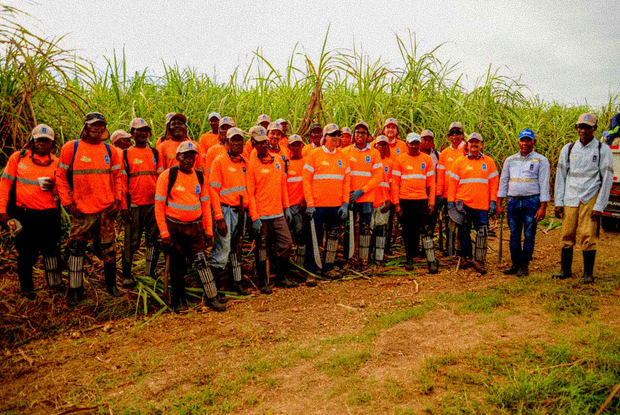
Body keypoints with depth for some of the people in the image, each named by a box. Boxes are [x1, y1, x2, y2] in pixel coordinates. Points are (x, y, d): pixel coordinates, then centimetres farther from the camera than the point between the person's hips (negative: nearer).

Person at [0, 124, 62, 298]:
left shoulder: (55, 162, 6)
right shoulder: (18, 157, 1)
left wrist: (53, 187, -11)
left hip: (49, 214, 2)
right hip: (25, 214, -1)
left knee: (51, 249, 9)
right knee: (26, 252, 7)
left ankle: (55, 283, 25)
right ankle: (26, 287, 22)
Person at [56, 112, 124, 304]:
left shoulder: (110, 151, 8)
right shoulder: (71, 148, 0)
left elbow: (117, 177, 12)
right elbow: (60, 176, 1)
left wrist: (117, 200, 2)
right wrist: (67, 202, -4)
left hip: (107, 209, 2)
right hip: (82, 210, -2)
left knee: (109, 248, 7)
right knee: (76, 248, 3)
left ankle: (111, 285, 22)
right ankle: (75, 289, 16)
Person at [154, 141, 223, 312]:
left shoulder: (199, 176, 6)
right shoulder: (167, 176, -7)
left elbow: (205, 204, 12)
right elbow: (159, 206, -8)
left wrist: (208, 229, 8)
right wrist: (164, 233, -12)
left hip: (195, 226, 3)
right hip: (174, 226, -2)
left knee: (201, 261, -6)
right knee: (177, 266, 7)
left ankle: (212, 298, 3)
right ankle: (179, 301, 22)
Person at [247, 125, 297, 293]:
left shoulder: (278, 161, 10)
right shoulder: (252, 164, -6)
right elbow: (250, 193, -8)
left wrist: (286, 207, 13)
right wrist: (254, 217, -13)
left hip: (278, 213, 5)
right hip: (261, 215, -5)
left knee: (286, 244, 6)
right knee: (262, 248, 4)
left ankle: (282, 277, 23)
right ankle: (263, 282, 18)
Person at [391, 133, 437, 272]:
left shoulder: (427, 159, 7)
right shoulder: (400, 159, 4)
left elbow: (431, 182, 8)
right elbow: (395, 182, 2)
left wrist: (431, 202, 1)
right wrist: (396, 203, -4)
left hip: (422, 200, 0)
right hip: (405, 200, 0)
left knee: (425, 230, -4)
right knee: (407, 231, 8)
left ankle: (432, 261, -1)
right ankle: (409, 259, 20)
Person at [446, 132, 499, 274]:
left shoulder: (489, 162, 9)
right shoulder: (459, 161, 7)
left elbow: (494, 183, 7)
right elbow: (452, 182, 5)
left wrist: (493, 201, -1)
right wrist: (450, 201, -1)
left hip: (482, 205, 0)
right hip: (463, 203, 0)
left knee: (482, 233, -3)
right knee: (464, 232, 7)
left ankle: (479, 261, 6)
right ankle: (466, 258, 20)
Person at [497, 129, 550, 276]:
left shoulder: (541, 160, 2)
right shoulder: (510, 160, 13)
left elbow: (544, 184, -2)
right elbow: (503, 182, 14)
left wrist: (543, 207, -9)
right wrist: (499, 204, 9)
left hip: (532, 201, -3)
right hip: (513, 201, 3)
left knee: (529, 235, -1)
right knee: (514, 235, 6)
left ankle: (524, 266, 9)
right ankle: (515, 264, 16)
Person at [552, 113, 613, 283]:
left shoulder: (603, 150, 3)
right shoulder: (568, 149, 10)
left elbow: (607, 179, 0)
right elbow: (560, 176, 10)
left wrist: (599, 206, -6)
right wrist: (558, 202, 4)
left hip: (591, 199, -2)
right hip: (570, 199, 2)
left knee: (588, 237, -5)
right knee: (567, 235, 2)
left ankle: (588, 273, 7)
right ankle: (565, 270, 15)